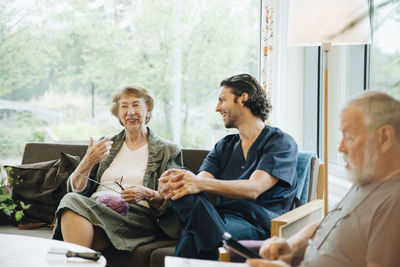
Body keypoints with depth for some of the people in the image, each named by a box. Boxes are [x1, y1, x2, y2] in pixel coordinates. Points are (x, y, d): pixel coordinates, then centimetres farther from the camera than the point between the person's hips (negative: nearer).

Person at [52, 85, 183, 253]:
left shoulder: (167, 150, 13)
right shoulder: (105, 145, 24)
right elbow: (76, 189, 16)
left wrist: (147, 194, -13)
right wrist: (89, 162, -3)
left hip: (136, 215, -4)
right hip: (95, 205, 4)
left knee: (75, 203, -33)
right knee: (72, 200, -34)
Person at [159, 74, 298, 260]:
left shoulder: (281, 142, 3)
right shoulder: (224, 146, 25)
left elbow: (253, 189, -14)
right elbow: (201, 178, 6)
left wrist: (201, 184, -30)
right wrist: (175, 181, -20)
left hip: (257, 223, -5)